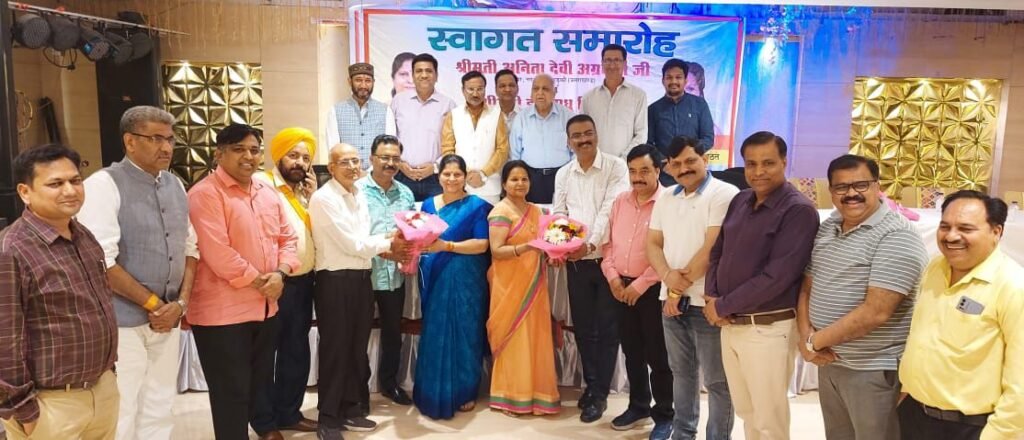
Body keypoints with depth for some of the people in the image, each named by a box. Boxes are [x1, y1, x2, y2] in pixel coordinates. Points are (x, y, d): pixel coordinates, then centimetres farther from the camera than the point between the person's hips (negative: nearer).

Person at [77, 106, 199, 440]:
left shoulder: (175, 185, 10)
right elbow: (101, 261, -17)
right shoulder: (104, 184, -10)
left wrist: (181, 302, -1)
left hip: (167, 318, 6)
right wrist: (153, 303, -11)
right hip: (123, 322, -6)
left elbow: (189, 247, 12)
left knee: (158, 411, 15)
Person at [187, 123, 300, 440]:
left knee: (262, 377, 24)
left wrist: (279, 274, -7)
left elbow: (287, 237, 11)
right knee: (231, 390, 5)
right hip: (222, 310, -7)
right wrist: (259, 281, -15)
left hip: (267, 306, 7)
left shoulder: (268, 193, 10)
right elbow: (217, 253, -22)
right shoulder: (205, 194, -14)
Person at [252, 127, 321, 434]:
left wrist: (312, 196, 0)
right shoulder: (263, 184, -10)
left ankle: (289, 413, 30)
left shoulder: (303, 190, 15)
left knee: (297, 350, 16)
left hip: (303, 281, 8)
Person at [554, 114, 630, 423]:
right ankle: (591, 385, 28)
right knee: (582, 327, 13)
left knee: (607, 328, 3)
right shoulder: (563, 174, 10)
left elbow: (611, 209, -15)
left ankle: (599, 394, 13)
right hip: (576, 261, 5)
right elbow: (559, 215, 9)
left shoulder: (616, 167, -5)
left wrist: (591, 244, -25)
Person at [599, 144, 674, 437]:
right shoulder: (620, 202, 9)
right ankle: (639, 405, 33)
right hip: (622, 287, 6)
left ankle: (664, 415, 18)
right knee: (632, 351, 17)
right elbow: (608, 243, 12)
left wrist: (641, 284, -17)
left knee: (658, 355, 3)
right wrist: (612, 276, -2)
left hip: (654, 289, -6)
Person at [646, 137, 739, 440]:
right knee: (681, 371, 19)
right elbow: (652, 243, 8)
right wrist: (668, 277, -11)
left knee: (716, 380, 5)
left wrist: (681, 288, -11)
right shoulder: (665, 198, 11)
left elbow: (713, 248, -17)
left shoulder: (724, 194, -11)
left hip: (707, 302, -6)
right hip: (671, 299, 6)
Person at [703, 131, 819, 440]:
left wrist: (723, 305, -15)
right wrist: (711, 297, -4)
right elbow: (717, 252, 14)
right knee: (746, 411, 20)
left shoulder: (798, 210, -13)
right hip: (729, 324, 7)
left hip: (768, 329, -6)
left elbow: (777, 275, -21)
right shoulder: (739, 201, 9)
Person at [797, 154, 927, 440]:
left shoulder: (896, 236, -17)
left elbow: (875, 313, -24)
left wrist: (816, 341, -15)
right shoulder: (826, 229, 7)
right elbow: (807, 288, 9)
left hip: (874, 370, -7)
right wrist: (806, 337, -8)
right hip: (829, 361, 7)